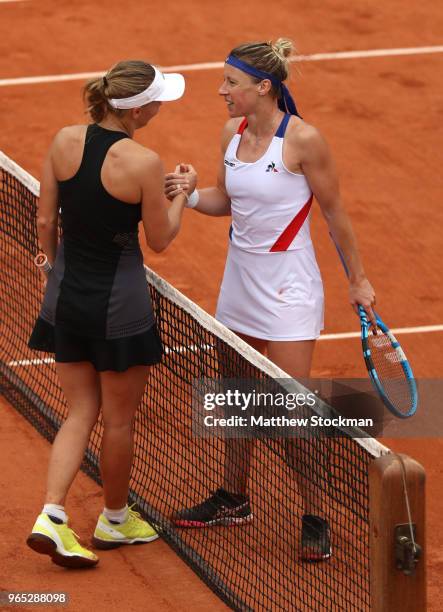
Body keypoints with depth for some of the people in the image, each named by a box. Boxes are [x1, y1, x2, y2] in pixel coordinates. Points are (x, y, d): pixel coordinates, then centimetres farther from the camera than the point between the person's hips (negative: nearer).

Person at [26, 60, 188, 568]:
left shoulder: (65, 141, -6)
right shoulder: (143, 163, -20)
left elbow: (45, 221, 2)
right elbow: (159, 240, -8)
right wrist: (182, 193, 8)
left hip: (66, 294, 5)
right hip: (119, 302, -5)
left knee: (81, 411, 15)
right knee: (119, 417, 15)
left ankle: (51, 518, 0)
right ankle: (114, 520, 32)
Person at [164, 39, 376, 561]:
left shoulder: (302, 139, -18)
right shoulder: (232, 132, 1)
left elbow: (334, 213, -8)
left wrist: (358, 280, -2)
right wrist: (191, 194, -8)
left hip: (287, 284, -7)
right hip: (240, 278, 7)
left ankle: (314, 518, 4)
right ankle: (234, 499, 31)